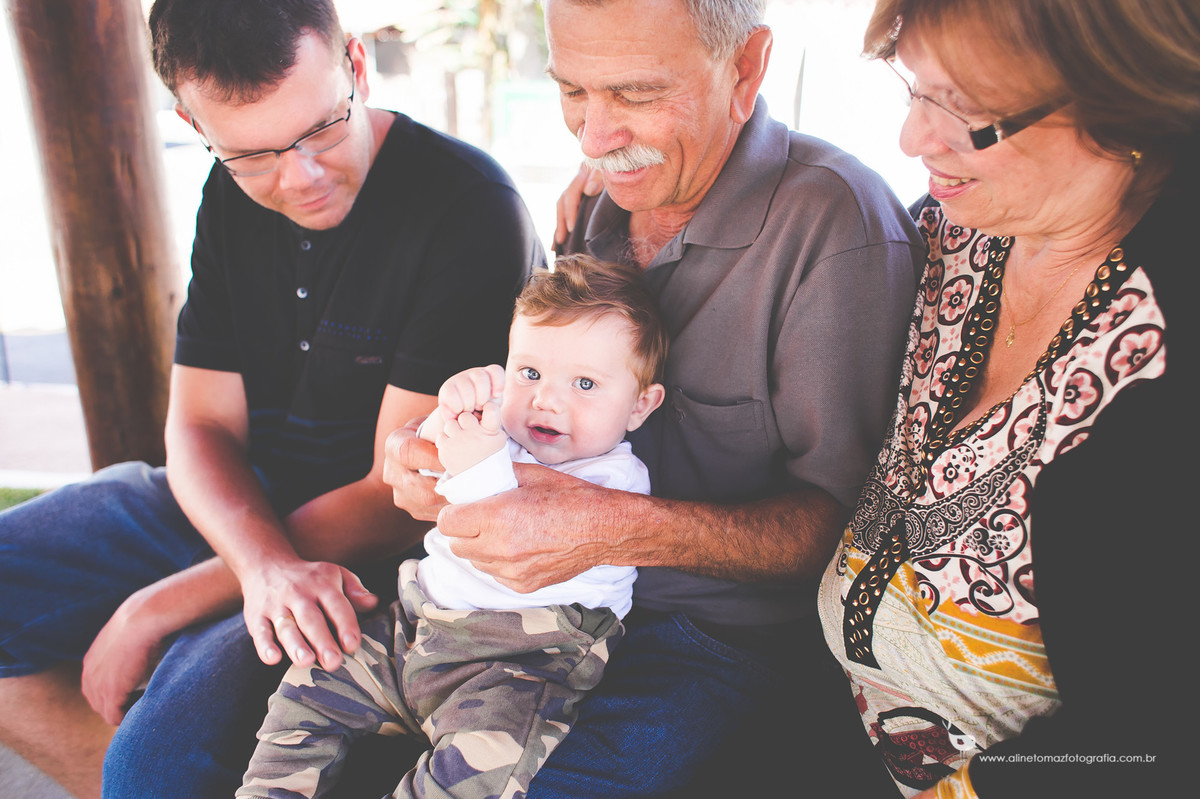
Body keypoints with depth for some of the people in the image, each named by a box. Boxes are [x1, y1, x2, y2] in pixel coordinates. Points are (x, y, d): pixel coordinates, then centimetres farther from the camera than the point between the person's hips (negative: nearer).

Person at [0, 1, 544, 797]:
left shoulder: (469, 209, -22)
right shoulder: (233, 195, 1)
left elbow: (404, 497, -22)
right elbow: (202, 427, 0)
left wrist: (157, 609, -17)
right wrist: (265, 563, -23)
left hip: (376, 548, -7)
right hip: (235, 508, 7)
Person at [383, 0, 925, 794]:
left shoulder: (838, 224, -19)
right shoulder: (603, 201, 4)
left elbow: (847, 517, -20)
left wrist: (615, 529, -31)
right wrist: (434, 444, -10)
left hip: (734, 633, -5)